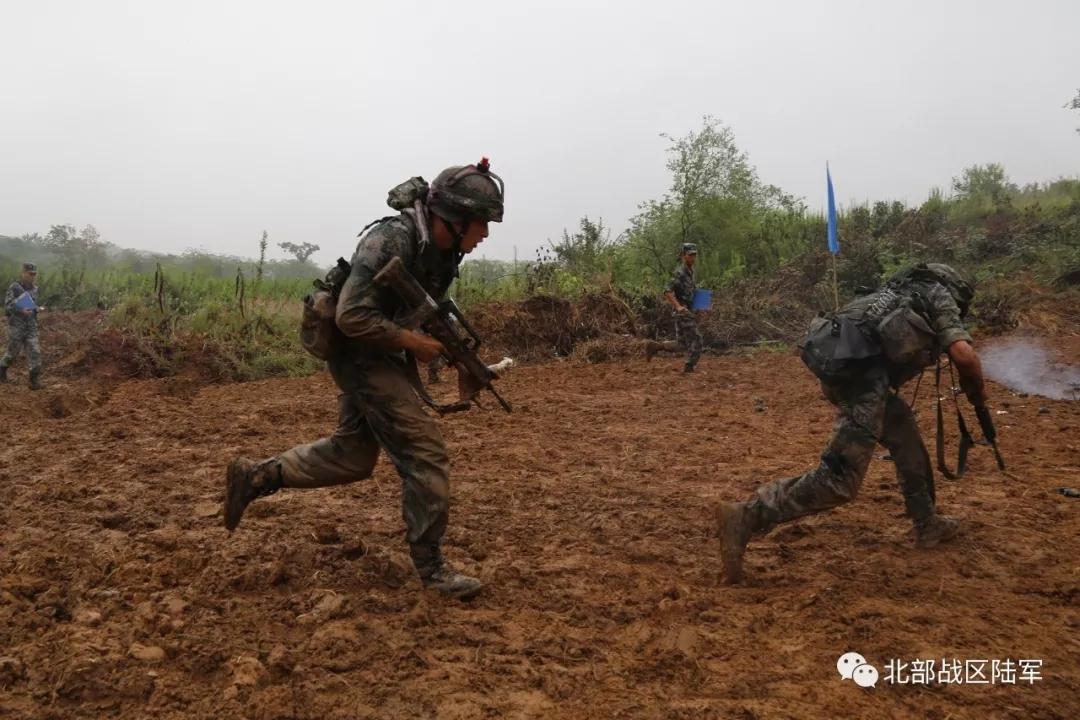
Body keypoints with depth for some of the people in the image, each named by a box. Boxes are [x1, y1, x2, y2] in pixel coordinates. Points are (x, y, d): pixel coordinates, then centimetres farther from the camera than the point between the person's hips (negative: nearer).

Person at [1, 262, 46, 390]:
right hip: (16, 326, -4)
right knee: (13, 352, 8)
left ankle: (35, 379, -2)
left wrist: (37, 308, 0)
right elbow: (7, 307, -12)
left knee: (35, 352, -5)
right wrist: (21, 311, -26)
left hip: (31, 326, 4)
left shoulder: (34, 288, 7)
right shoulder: (14, 287, -10)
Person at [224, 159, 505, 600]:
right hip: (363, 357, -10)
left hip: (381, 360, 10)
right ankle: (430, 566, 3)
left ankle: (254, 477, 27)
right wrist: (413, 342, -22)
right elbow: (351, 317, -29)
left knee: (351, 456, 18)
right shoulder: (391, 241, -25)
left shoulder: (442, 250, 3)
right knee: (425, 454, -9)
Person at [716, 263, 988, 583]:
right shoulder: (942, 301, 13)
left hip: (838, 362, 9)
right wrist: (978, 395, 15)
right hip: (860, 371, -9)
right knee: (839, 479, -9)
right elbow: (964, 355, -1)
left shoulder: (902, 290, 34)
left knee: (905, 436, 24)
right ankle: (745, 518, -15)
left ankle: (927, 524, 34)